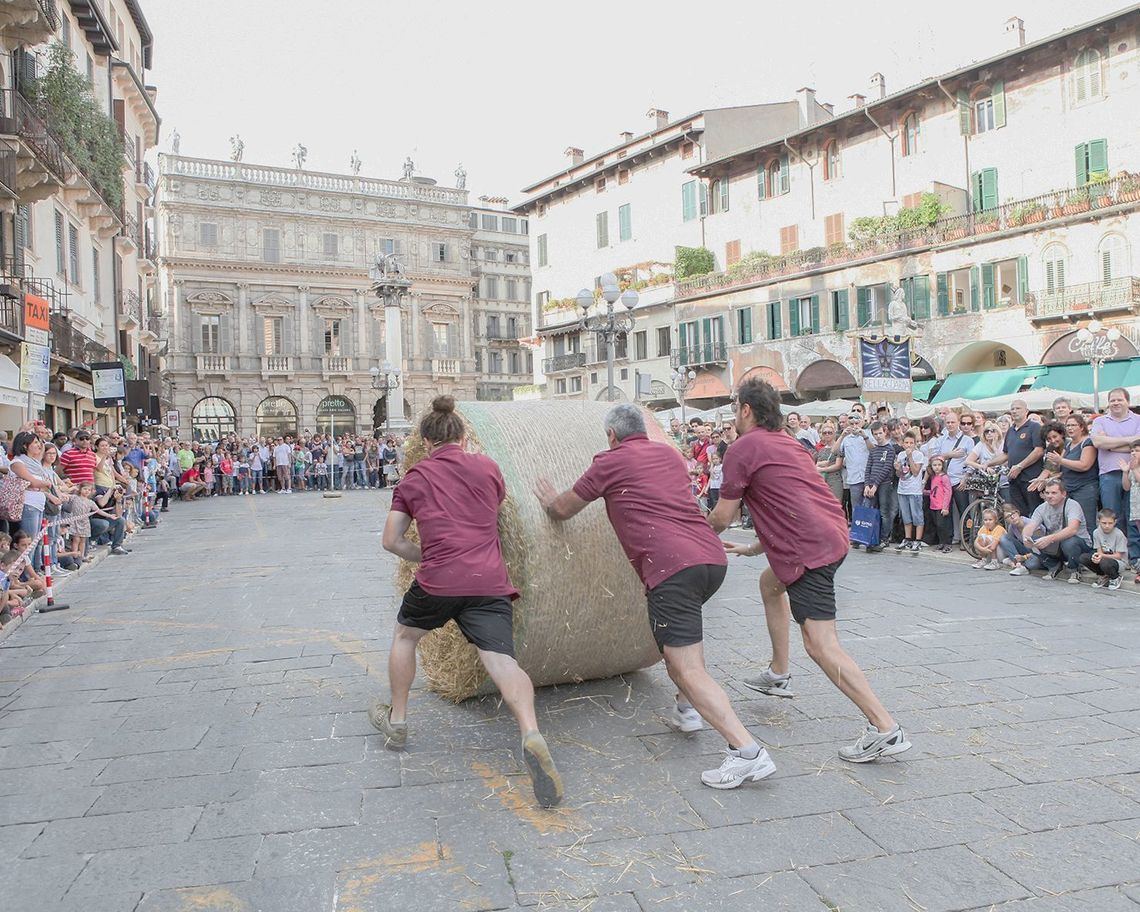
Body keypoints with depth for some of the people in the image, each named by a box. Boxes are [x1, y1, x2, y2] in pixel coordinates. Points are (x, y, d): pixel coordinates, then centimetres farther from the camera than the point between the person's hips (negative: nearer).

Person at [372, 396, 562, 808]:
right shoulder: (486, 466, 12)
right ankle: (531, 733, -34)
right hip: (490, 582, 1)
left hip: (438, 582, 0)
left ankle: (396, 720, 37)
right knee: (502, 661, -8)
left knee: (405, 635, 28)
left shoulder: (414, 477, 11)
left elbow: (392, 541, 11)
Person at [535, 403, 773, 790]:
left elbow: (562, 510, 19)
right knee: (685, 627, 35)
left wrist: (549, 500, 40)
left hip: (671, 565, -8)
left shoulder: (610, 461, 7)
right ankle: (686, 709, 31)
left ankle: (748, 752, -17)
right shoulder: (669, 455, 24)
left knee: (688, 670, -8)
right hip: (713, 557, 8)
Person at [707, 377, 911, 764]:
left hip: (810, 549, -10)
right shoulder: (785, 442, 22)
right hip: (832, 533, 10)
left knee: (821, 644, -10)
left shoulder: (743, 448, -5)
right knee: (771, 583, 32)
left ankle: (885, 729, -12)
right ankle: (779, 674, 39)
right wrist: (753, 548, 34)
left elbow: (721, 518, -3)